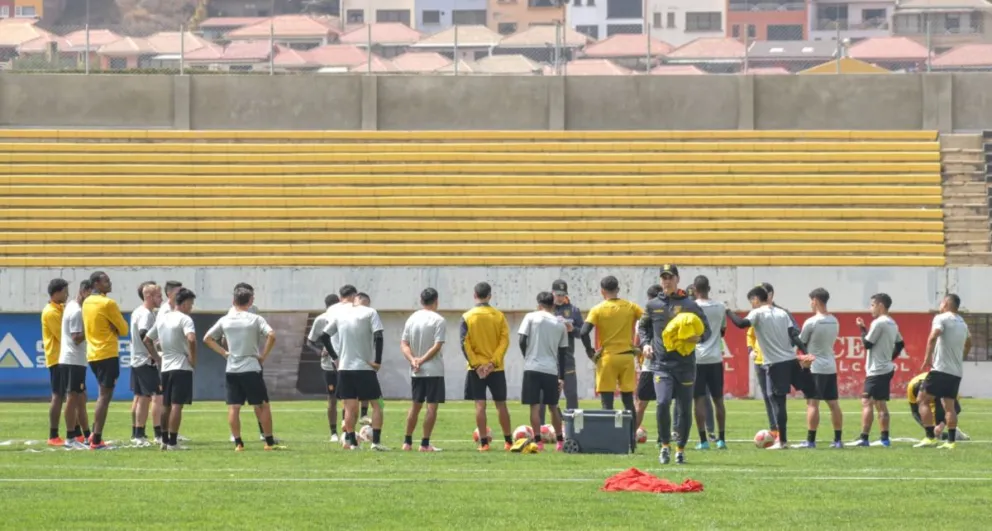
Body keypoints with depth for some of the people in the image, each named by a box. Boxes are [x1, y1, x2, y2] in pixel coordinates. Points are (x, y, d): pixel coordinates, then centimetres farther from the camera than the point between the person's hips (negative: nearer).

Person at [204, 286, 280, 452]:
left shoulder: (225, 320, 5)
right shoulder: (255, 319, -5)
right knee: (262, 405, 5)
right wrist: (264, 355, -5)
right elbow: (271, 335, -17)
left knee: (233, 407, 4)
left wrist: (223, 352, 9)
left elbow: (207, 339, 10)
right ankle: (270, 442, 5)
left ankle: (238, 443, 1)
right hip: (251, 368, -3)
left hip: (231, 369, 3)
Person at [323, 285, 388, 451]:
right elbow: (378, 337, -13)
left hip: (344, 368, 2)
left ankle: (352, 442, 4)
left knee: (350, 407, 7)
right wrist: (377, 361, -8)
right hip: (365, 367, -2)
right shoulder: (369, 313, -3)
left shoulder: (338, 315, 3)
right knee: (376, 404, 7)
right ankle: (376, 441, -4)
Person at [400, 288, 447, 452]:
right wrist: (422, 360, -12)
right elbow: (437, 346, -16)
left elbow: (404, 344, 3)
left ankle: (407, 442, 16)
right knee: (432, 407, -1)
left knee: (415, 406, 15)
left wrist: (412, 360, -8)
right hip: (434, 370, -5)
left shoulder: (412, 319, 7)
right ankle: (425, 443, -4)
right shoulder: (438, 320, -10)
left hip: (416, 371, 5)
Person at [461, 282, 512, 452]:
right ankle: (508, 441, 14)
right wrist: (493, 362, -9)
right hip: (496, 368, 1)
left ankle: (483, 442, -4)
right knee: (501, 404, 10)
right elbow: (504, 340, -6)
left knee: (480, 405, 0)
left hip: (476, 368, -1)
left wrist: (476, 365, -9)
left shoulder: (467, 317, -3)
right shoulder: (499, 316, 0)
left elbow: (465, 344, -8)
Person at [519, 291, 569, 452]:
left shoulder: (531, 317, 0)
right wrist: (561, 377, 15)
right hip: (552, 370, 3)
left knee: (535, 406, -1)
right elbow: (562, 353, 10)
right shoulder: (560, 324, 8)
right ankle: (559, 441, 19)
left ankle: (538, 441, -7)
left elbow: (522, 341, -5)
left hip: (533, 368, -3)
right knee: (553, 406, 15)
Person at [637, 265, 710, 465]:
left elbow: (707, 330, 7)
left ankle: (680, 449, 18)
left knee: (685, 409, 3)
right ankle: (665, 445, -2)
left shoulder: (690, 305, 2)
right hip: (661, 364, 0)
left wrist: (698, 337, -14)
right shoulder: (653, 305, 8)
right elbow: (643, 327, 22)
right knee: (662, 403, -19)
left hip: (685, 364, 0)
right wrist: (645, 343, 4)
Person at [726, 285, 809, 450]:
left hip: (775, 363, -5)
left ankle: (782, 441, -3)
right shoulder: (782, 313, 13)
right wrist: (805, 353, -2)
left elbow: (742, 324, -21)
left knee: (778, 401, -2)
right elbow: (794, 335, 5)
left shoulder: (758, 313, -4)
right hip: (791, 360, 5)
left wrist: (728, 312, -9)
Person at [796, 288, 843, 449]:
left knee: (812, 403, -5)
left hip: (815, 367, -7)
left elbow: (801, 342, -4)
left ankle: (810, 440, -7)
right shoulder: (834, 321, 8)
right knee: (833, 403, 9)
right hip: (831, 366, 7)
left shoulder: (811, 322, -13)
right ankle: (838, 439, 10)